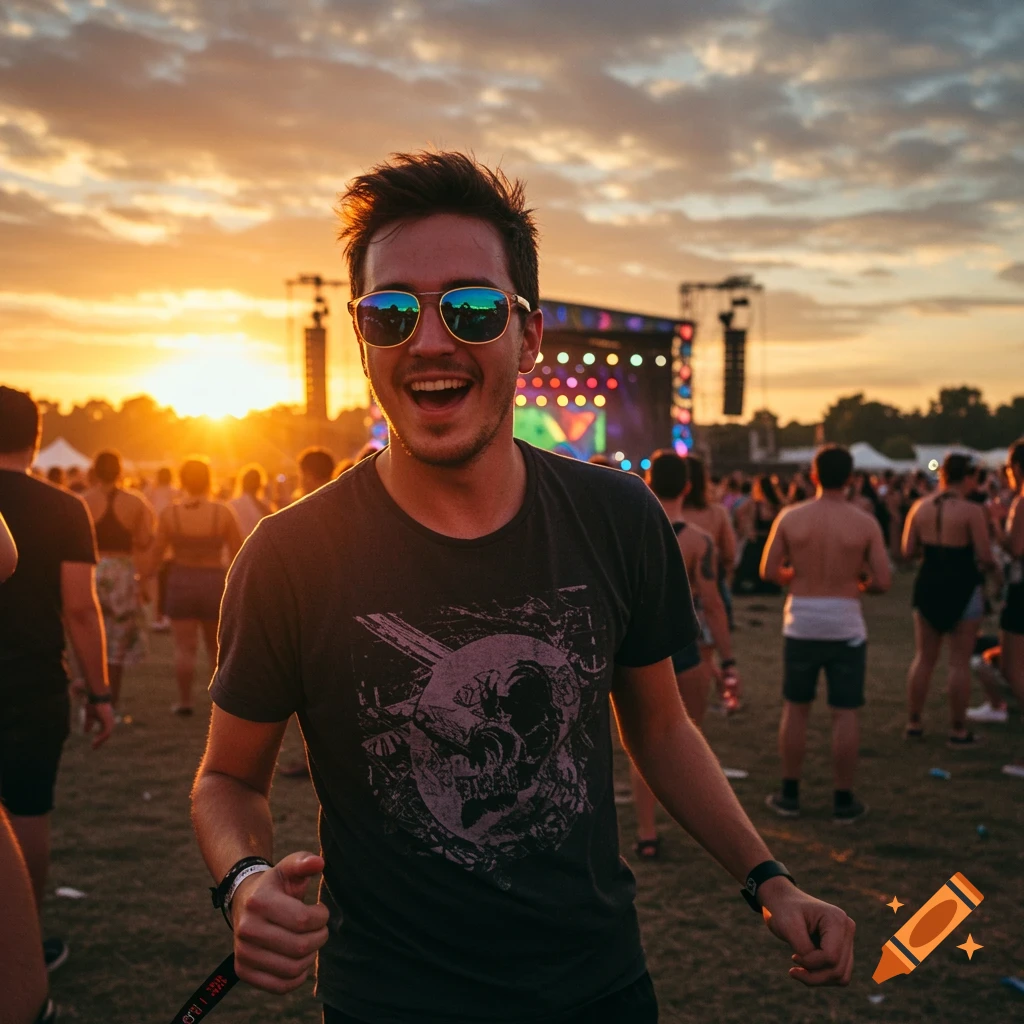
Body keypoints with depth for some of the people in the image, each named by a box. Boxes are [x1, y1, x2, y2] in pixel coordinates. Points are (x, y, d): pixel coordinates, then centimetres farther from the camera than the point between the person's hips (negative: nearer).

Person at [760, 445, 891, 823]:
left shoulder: (790, 517, -5)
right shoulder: (865, 523, -7)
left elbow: (769, 571, -2)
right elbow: (883, 581, -7)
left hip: (801, 623, 1)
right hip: (846, 625, -1)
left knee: (795, 709, 13)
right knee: (845, 714, 7)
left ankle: (789, 795, 21)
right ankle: (843, 801, 13)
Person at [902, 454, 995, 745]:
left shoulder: (920, 507, 1)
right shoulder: (972, 511, -14)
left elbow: (907, 552, 3)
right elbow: (985, 557, -16)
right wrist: (991, 562, 6)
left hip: (928, 585, 5)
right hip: (962, 587, -5)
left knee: (924, 658, 15)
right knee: (960, 661, 4)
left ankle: (913, 723, 19)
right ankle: (958, 730, 10)